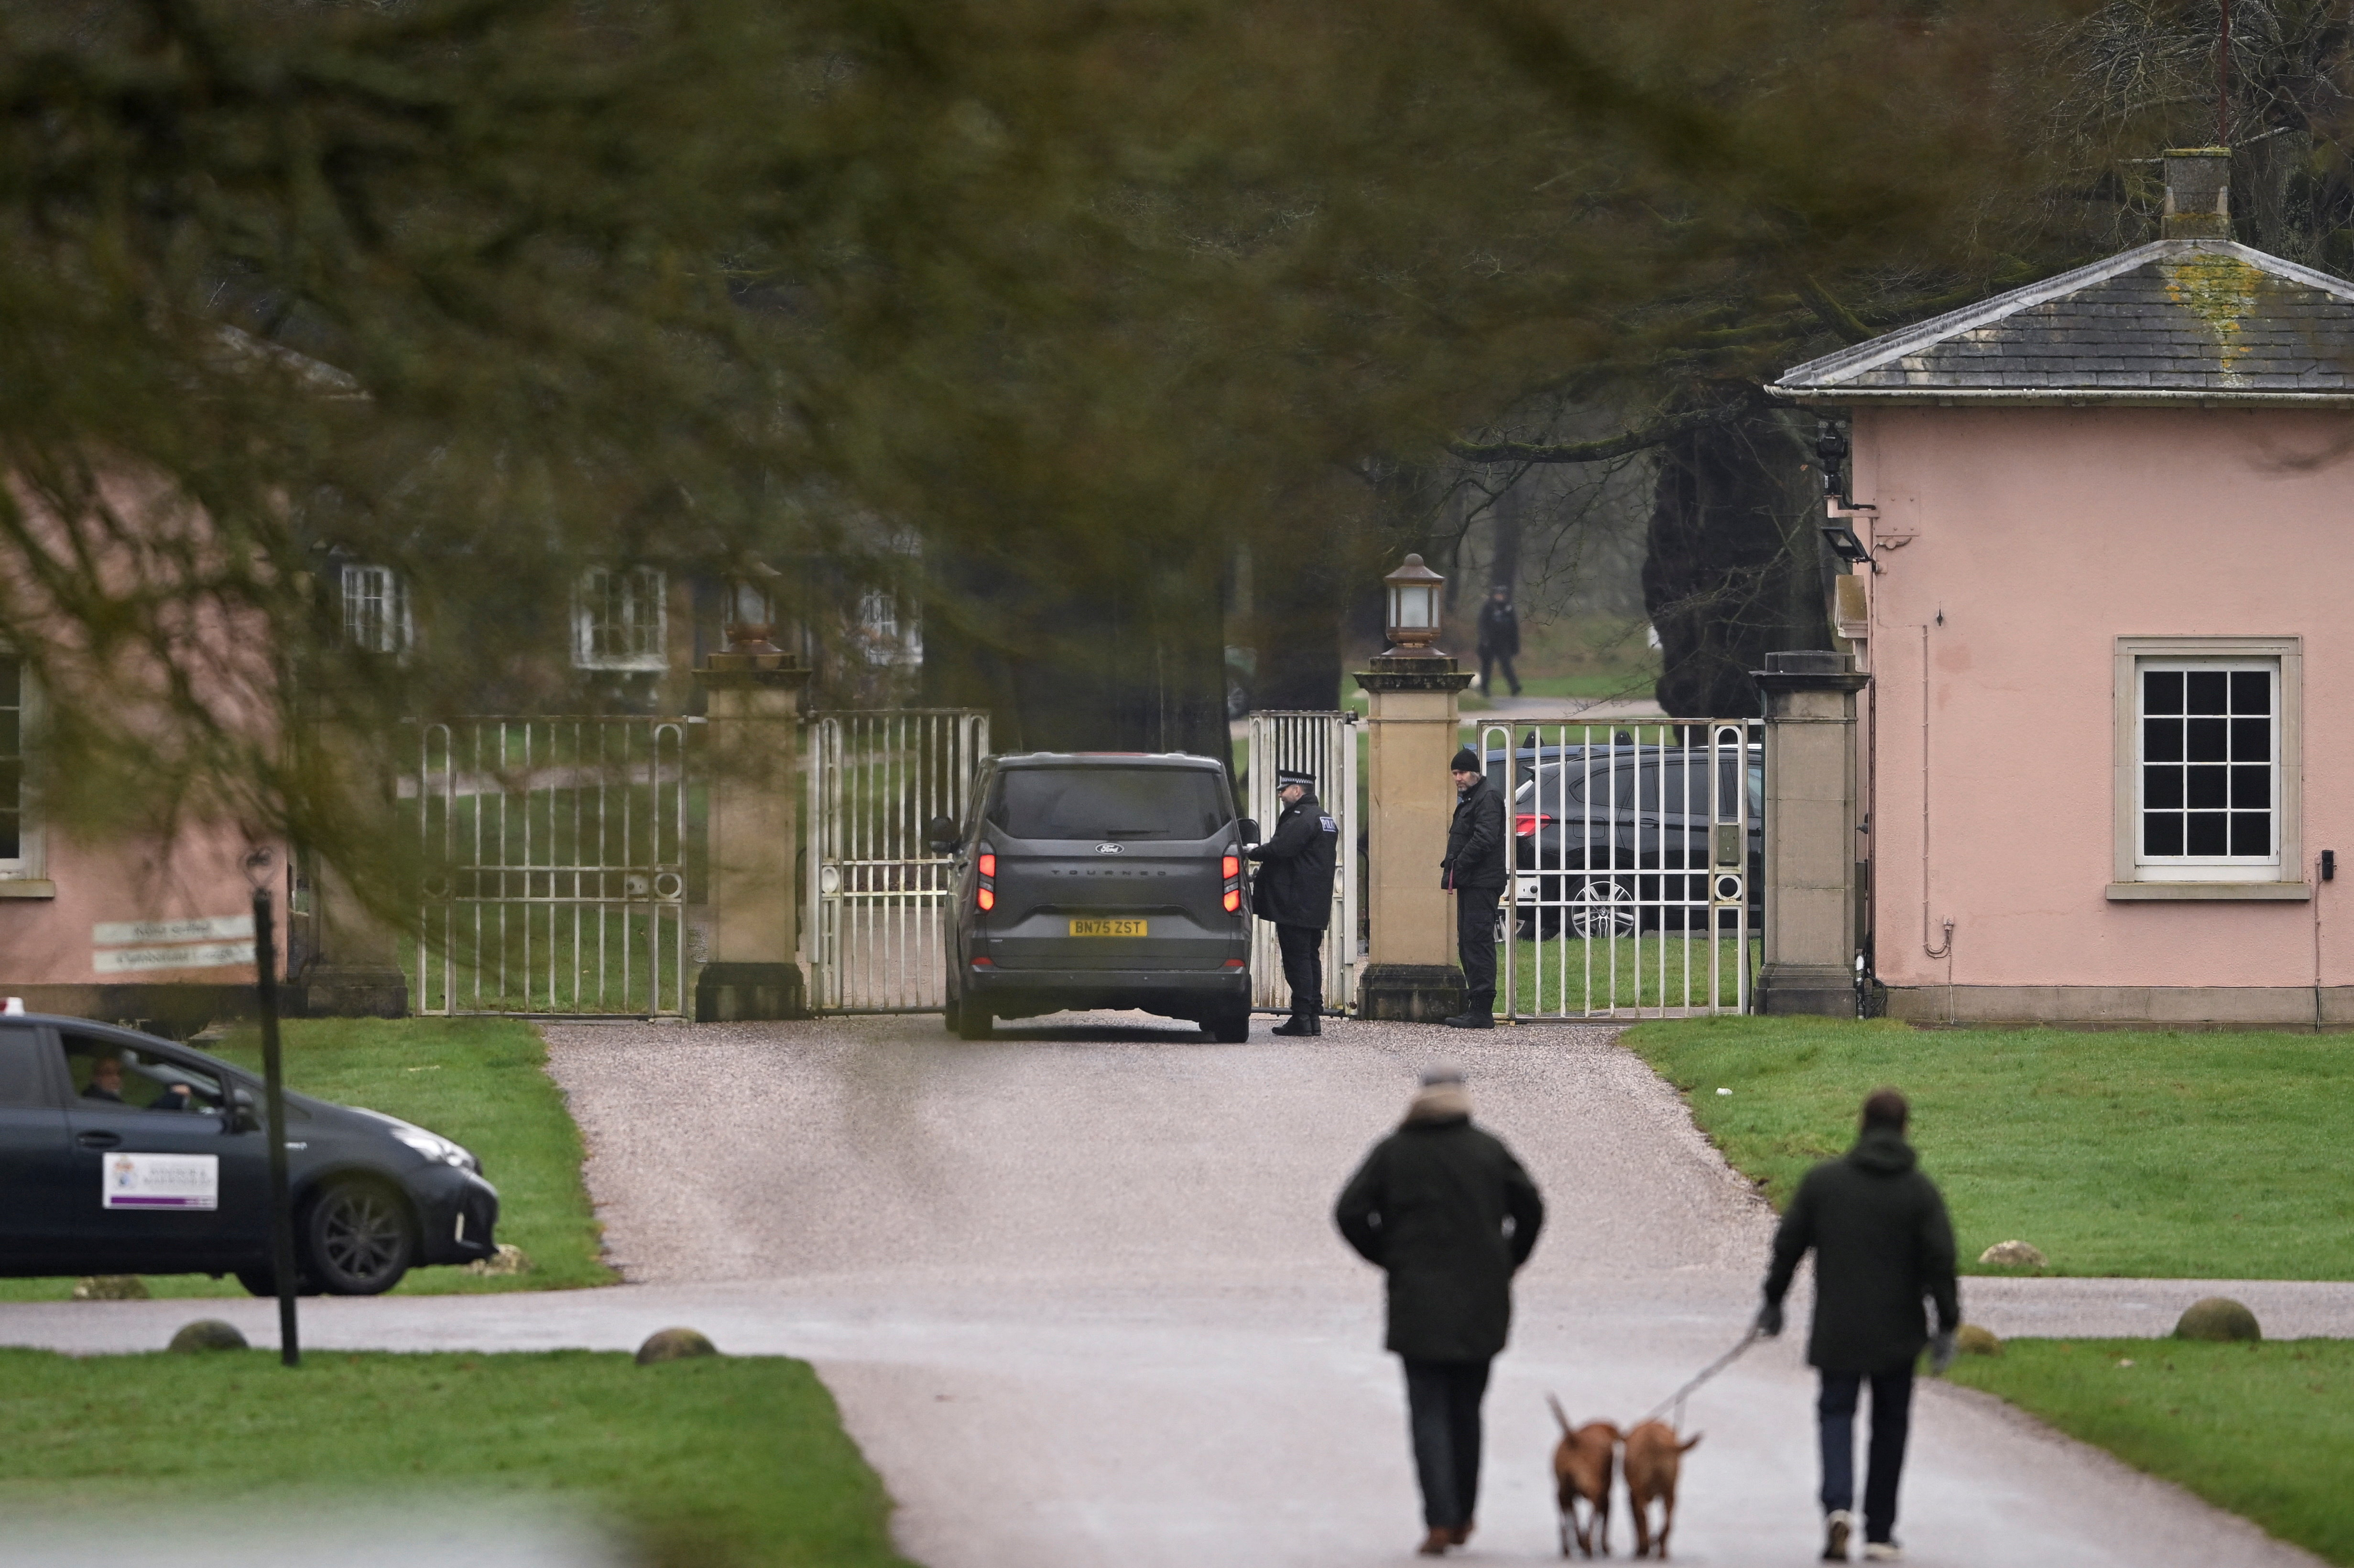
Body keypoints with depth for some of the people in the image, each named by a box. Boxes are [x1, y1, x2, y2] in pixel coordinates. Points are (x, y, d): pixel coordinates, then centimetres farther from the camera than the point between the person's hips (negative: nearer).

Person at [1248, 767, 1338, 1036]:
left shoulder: (1301, 819, -14)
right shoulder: (1326, 819, 18)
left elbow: (1280, 849, -22)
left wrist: (1253, 852, -5)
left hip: (1295, 904, -10)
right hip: (1317, 907, 10)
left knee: (1297, 958, -8)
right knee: (1311, 957, 13)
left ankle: (1302, 1017, -10)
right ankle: (1314, 1015, 13)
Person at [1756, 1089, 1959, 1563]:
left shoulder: (1823, 1180, -3)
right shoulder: (1920, 1190, -5)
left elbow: (1789, 1244, 2)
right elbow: (1940, 1261, -9)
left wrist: (1773, 1301, 14)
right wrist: (1947, 1325, -2)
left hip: (1837, 1332, 0)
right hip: (1897, 1336, 0)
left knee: (1837, 1412, 8)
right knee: (1890, 1423, 13)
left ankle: (1838, 1505, -19)